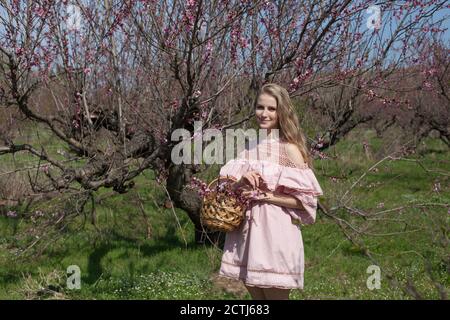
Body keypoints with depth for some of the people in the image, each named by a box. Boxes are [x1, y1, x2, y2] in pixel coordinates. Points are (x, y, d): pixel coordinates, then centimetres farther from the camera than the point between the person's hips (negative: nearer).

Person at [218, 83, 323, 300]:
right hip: (247, 232, 6)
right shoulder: (249, 146, 8)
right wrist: (241, 182, -11)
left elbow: (305, 199, -12)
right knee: (255, 294, 14)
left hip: (275, 234, -6)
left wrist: (266, 196, -17)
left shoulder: (290, 149, -8)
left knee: (276, 295, 3)